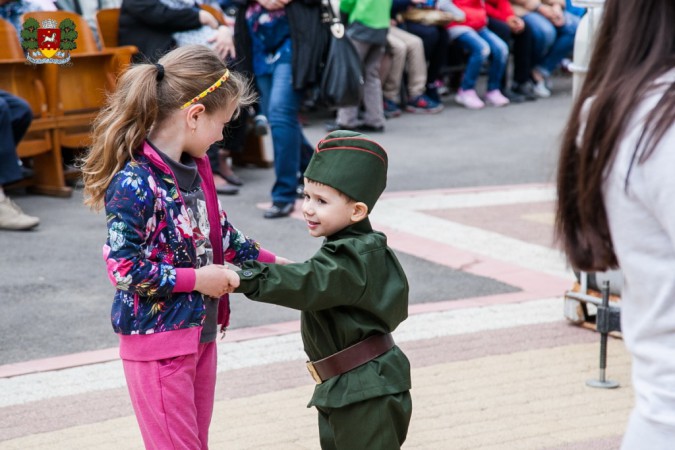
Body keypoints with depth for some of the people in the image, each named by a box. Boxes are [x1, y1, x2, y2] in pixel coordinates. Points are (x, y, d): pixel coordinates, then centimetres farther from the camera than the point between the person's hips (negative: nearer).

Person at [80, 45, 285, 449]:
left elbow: (219, 234, 18)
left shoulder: (197, 167, 4)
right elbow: (122, 268, -25)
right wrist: (196, 280, -20)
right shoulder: (136, 181, -22)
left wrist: (271, 262, 16)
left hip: (201, 332, 8)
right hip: (157, 339, -8)